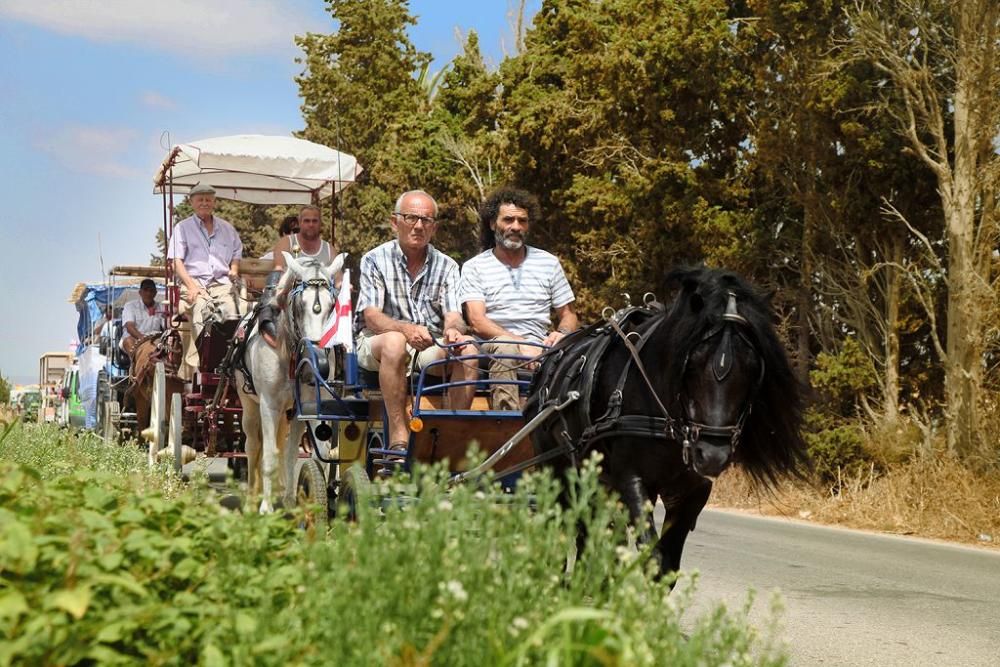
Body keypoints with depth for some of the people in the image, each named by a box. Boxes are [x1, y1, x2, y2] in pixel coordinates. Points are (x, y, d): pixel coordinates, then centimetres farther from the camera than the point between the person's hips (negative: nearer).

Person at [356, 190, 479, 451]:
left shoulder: (446, 266, 9)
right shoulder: (375, 260, -1)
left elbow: (453, 316, -3)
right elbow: (371, 316, -13)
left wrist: (453, 330, -30)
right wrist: (406, 329, -34)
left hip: (431, 350, 3)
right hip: (377, 344, -3)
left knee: (468, 347, -25)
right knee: (394, 342, -37)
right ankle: (398, 438, -37)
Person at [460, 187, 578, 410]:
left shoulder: (549, 263, 19)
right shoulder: (474, 267, 9)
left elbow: (568, 316, 21)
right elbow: (477, 322, -4)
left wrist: (562, 333, -5)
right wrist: (520, 343, -18)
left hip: (540, 351, 2)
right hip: (494, 348, -2)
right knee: (505, 349, -38)